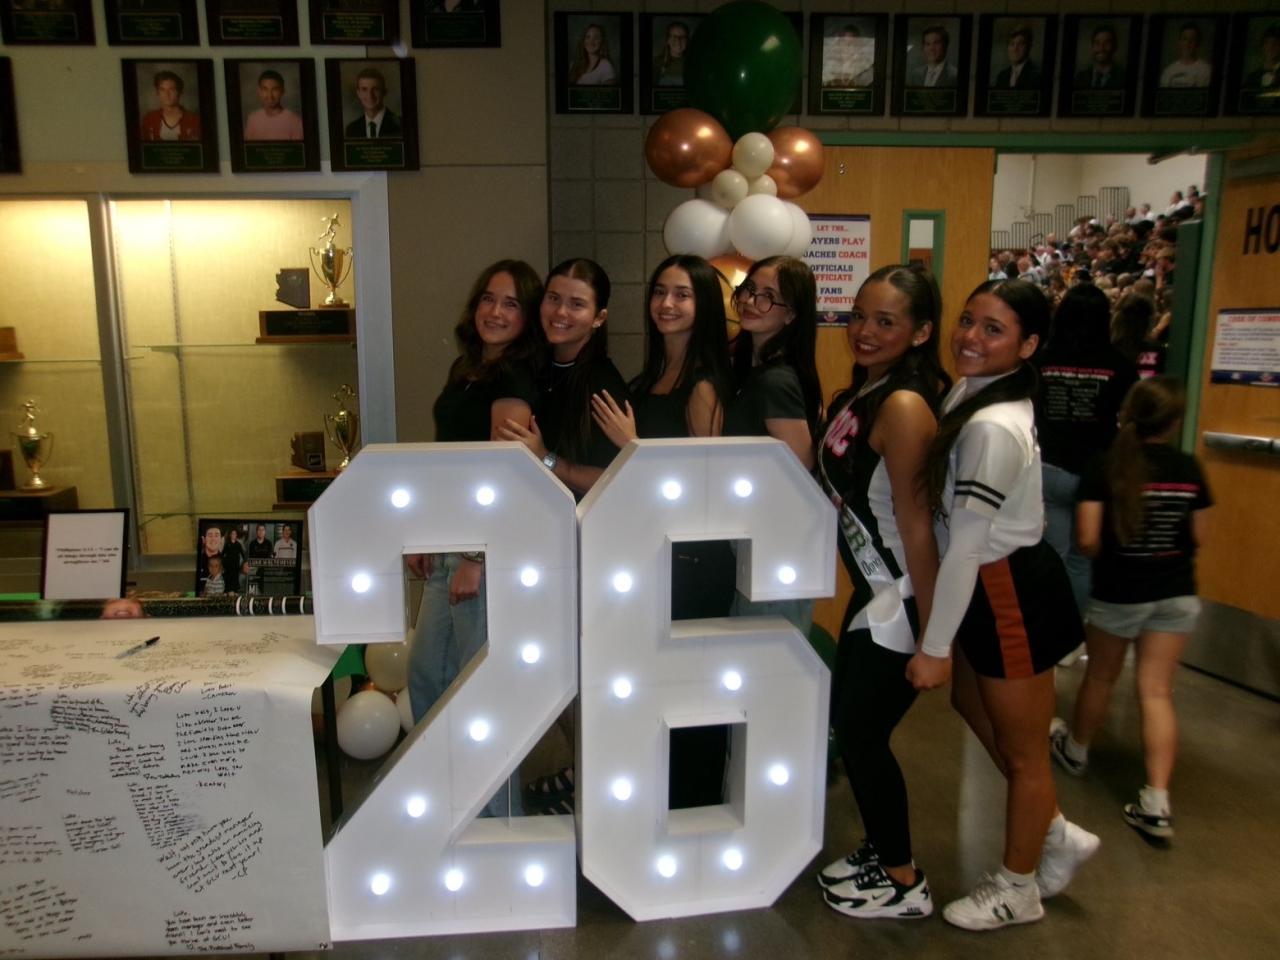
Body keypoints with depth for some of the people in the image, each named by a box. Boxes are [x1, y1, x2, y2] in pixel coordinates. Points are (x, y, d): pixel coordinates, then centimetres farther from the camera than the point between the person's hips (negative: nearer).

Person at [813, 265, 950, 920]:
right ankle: (882, 852, 39)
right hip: (873, 590, 9)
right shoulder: (859, 393, 6)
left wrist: (932, 631, -19)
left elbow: (915, 520, -22)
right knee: (847, 722, 18)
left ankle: (903, 883, 25)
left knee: (861, 734, 4)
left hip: (901, 598, -9)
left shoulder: (903, 405, -21)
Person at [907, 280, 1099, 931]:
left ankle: (1018, 889, 35)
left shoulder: (992, 427, -27)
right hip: (995, 587, 10)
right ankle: (1056, 835, 44)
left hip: (1011, 594, -10)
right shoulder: (973, 395, 3)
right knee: (974, 707, 26)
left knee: (1021, 749, 11)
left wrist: (933, 646, -19)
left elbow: (965, 546, -25)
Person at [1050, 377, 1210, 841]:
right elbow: (1196, 536, 2)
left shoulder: (1106, 469, -15)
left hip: (1118, 593, -2)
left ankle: (1076, 749, 40)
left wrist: (1116, 552, 4)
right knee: (1157, 691, 5)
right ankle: (1157, 803, 3)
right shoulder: (1189, 469, -5)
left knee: (1100, 676, 18)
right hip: (1176, 594, 2)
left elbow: (1088, 540, -18)